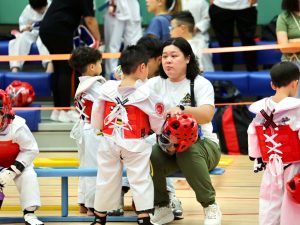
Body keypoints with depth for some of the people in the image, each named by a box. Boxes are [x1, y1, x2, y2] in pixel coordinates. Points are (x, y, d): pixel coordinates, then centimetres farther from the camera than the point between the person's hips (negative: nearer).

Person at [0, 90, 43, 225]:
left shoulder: (17, 127, -27)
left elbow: (30, 150, -20)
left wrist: (13, 170, -28)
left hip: (16, 162, -2)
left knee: (28, 176, -26)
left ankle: (29, 214, -15)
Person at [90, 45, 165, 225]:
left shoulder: (107, 89, -3)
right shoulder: (147, 94, -11)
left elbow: (96, 120, 4)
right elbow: (158, 125, -4)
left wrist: (102, 130, 23)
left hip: (109, 142, 4)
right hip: (136, 145, -4)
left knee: (106, 180, 13)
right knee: (141, 180, 2)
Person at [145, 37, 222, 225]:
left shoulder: (201, 84, -4)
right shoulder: (156, 84, 8)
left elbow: (207, 115, -23)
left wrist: (182, 110, -42)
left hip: (202, 144, -3)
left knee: (187, 152, -37)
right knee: (149, 157, -29)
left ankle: (211, 207, -19)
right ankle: (163, 208, -4)